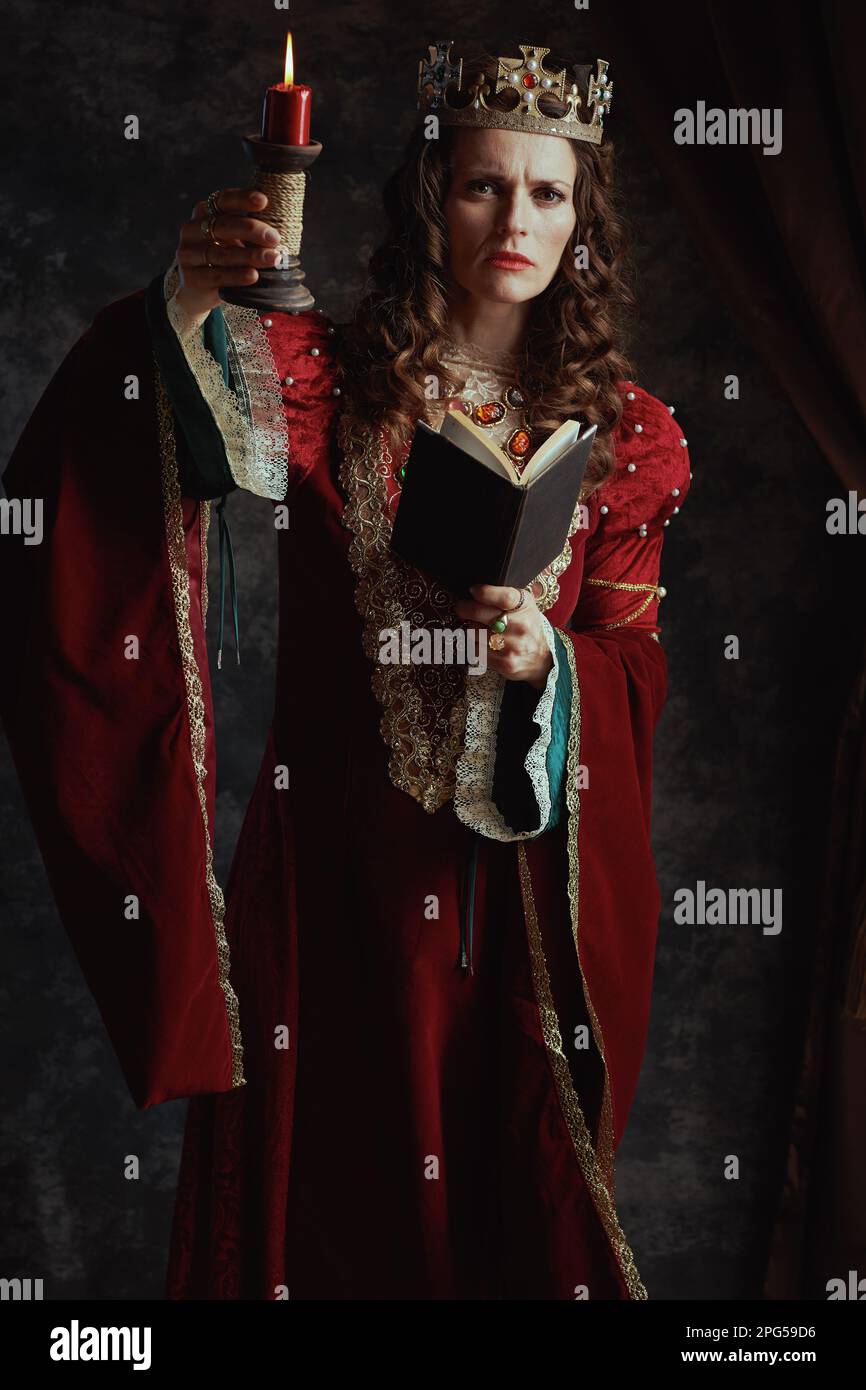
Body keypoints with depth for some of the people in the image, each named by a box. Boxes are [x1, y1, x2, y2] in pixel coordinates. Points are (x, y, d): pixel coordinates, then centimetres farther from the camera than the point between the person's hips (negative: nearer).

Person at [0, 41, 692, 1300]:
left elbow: (635, 669, 5)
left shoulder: (622, 430, 6)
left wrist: (546, 653, -15)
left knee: (526, 1193, 11)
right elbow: (185, 419, -19)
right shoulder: (335, 375, 0)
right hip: (347, 860, -1)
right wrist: (187, 303, -37)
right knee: (337, 1183, 7)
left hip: (538, 886, 2)